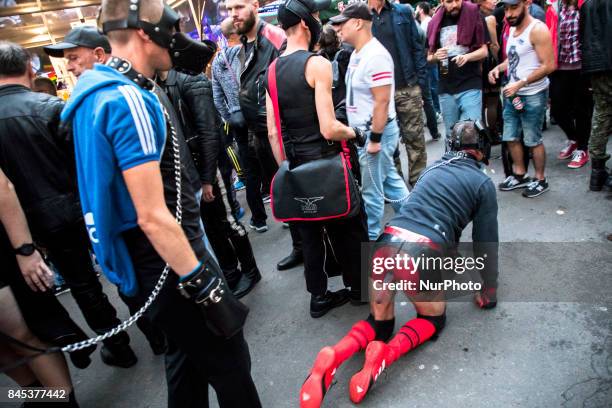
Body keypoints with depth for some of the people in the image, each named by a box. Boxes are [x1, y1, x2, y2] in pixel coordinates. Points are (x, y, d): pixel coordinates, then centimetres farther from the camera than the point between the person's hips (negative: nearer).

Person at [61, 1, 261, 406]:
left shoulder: (103, 92, 10)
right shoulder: (129, 100, -22)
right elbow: (153, 217, -25)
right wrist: (203, 284, -21)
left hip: (147, 263, 10)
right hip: (167, 265, -10)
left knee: (190, 360, 25)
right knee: (231, 370, 6)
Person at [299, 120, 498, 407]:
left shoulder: (433, 168, 26)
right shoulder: (484, 184, 10)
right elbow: (486, 243, 10)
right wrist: (488, 293, 24)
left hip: (387, 242, 5)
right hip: (422, 253, -4)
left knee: (379, 323, 22)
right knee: (433, 319, 24)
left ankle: (334, 357, -7)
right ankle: (385, 354, -5)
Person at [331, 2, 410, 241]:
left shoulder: (375, 56, -20)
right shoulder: (357, 53, 11)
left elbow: (382, 101, -23)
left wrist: (375, 139, -22)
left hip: (376, 132, -10)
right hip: (364, 131, 10)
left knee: (372, 190, 3)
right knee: (390, 180, 18)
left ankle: (370, 239, 19)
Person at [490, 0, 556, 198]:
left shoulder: (537, 29, -15)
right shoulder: (512, 29, 10)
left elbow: (549, 66, -19)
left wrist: (521, 83, -23)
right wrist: (498, 68, 1)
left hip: (533, 95, -8)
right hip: (512, 93, 8)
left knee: (533, 140, 1)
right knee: (511, 137, 11)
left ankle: (540, 180, 16)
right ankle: (520, 175, 26)